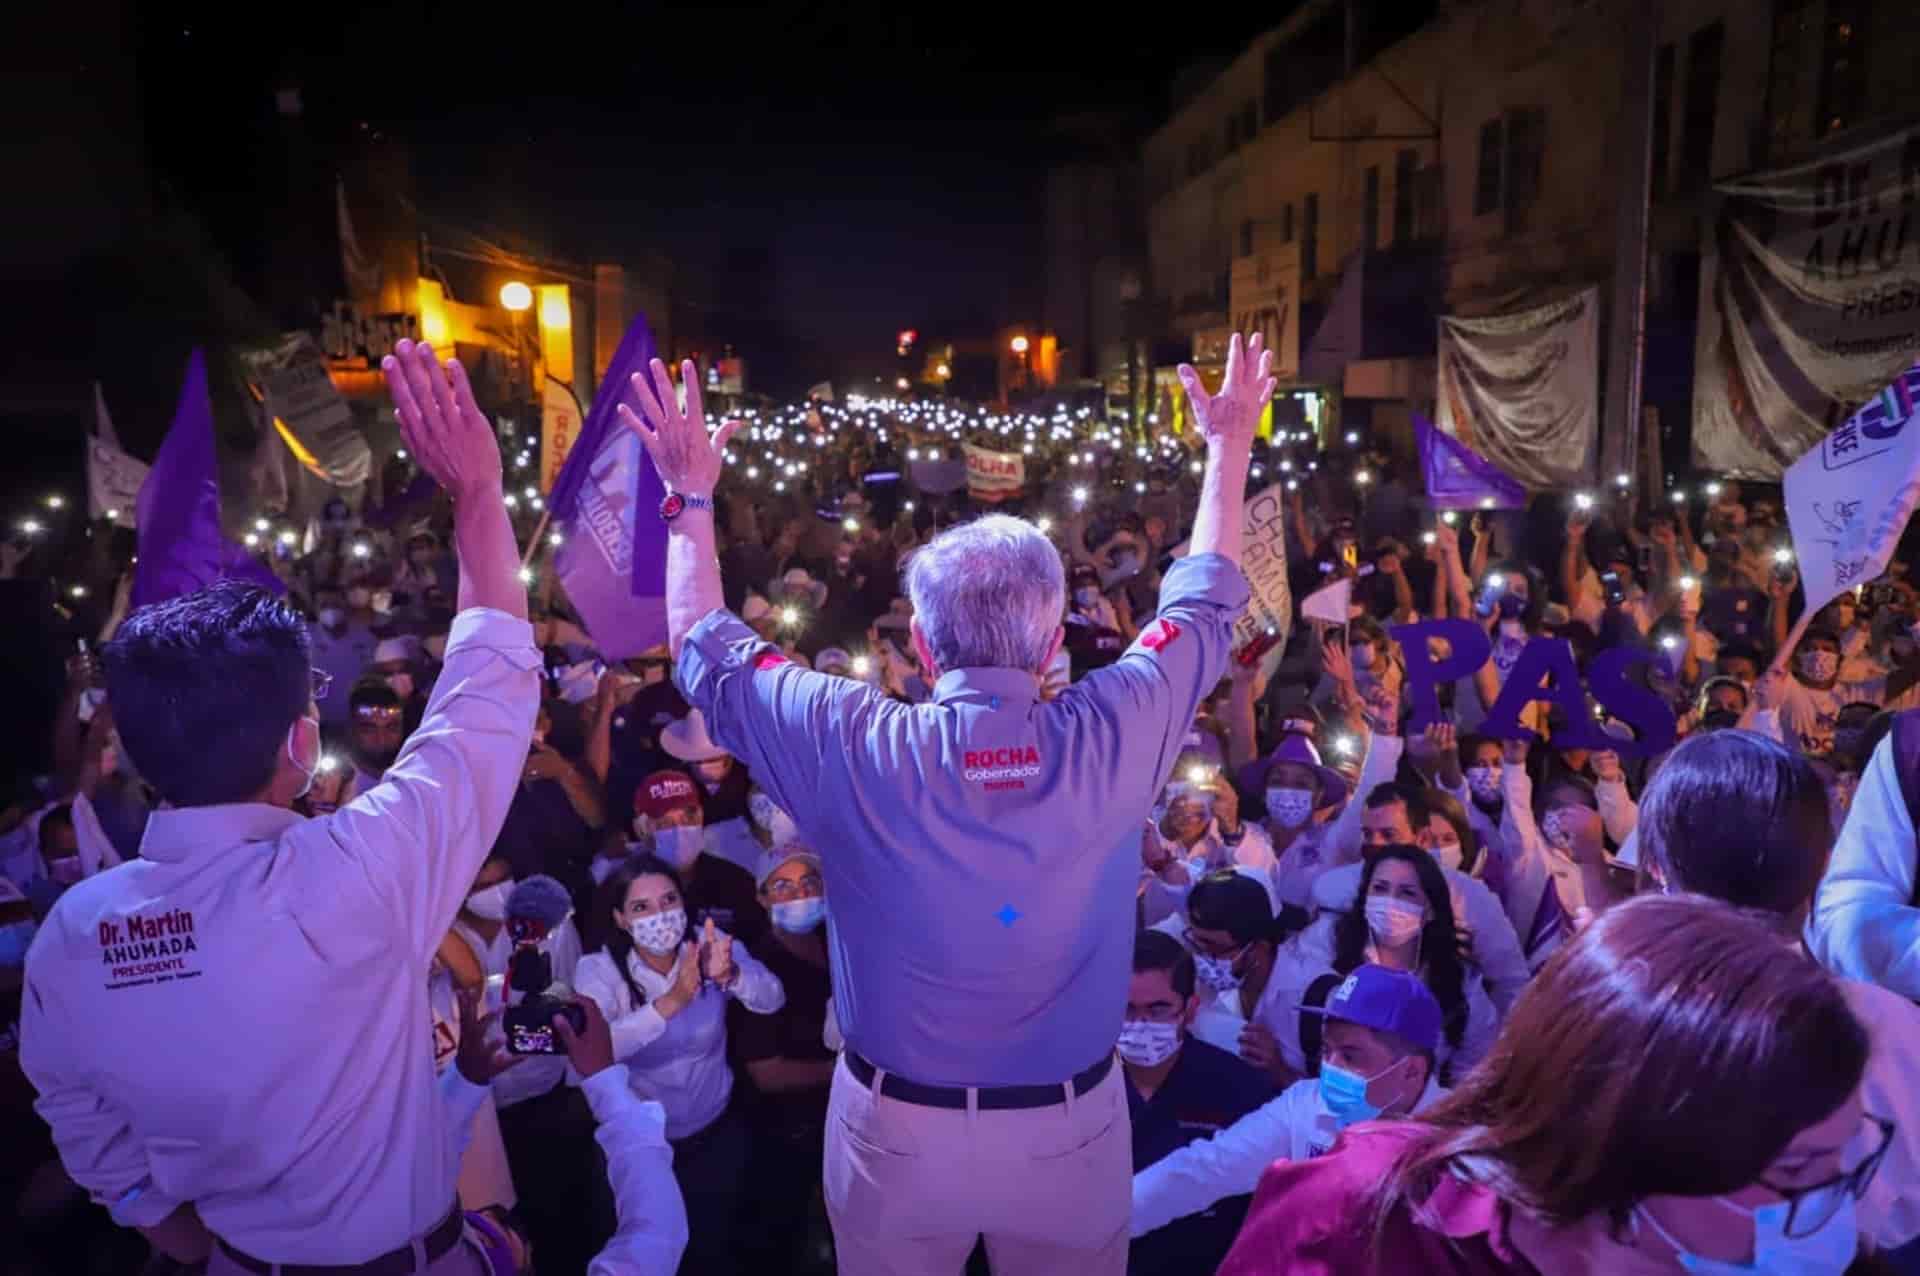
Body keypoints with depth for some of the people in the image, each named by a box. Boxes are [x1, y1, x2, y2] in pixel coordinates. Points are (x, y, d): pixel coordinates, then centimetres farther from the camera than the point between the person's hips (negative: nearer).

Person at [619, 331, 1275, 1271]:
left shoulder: (853, 750, -22)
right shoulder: (1114, 738, -19)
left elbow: (706, 651, -4)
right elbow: (1202, 609, 1)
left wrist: (692, 497, 6)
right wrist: (1229, 447, 12)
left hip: (896, 1128, 0)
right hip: (1072, 1127, 1)